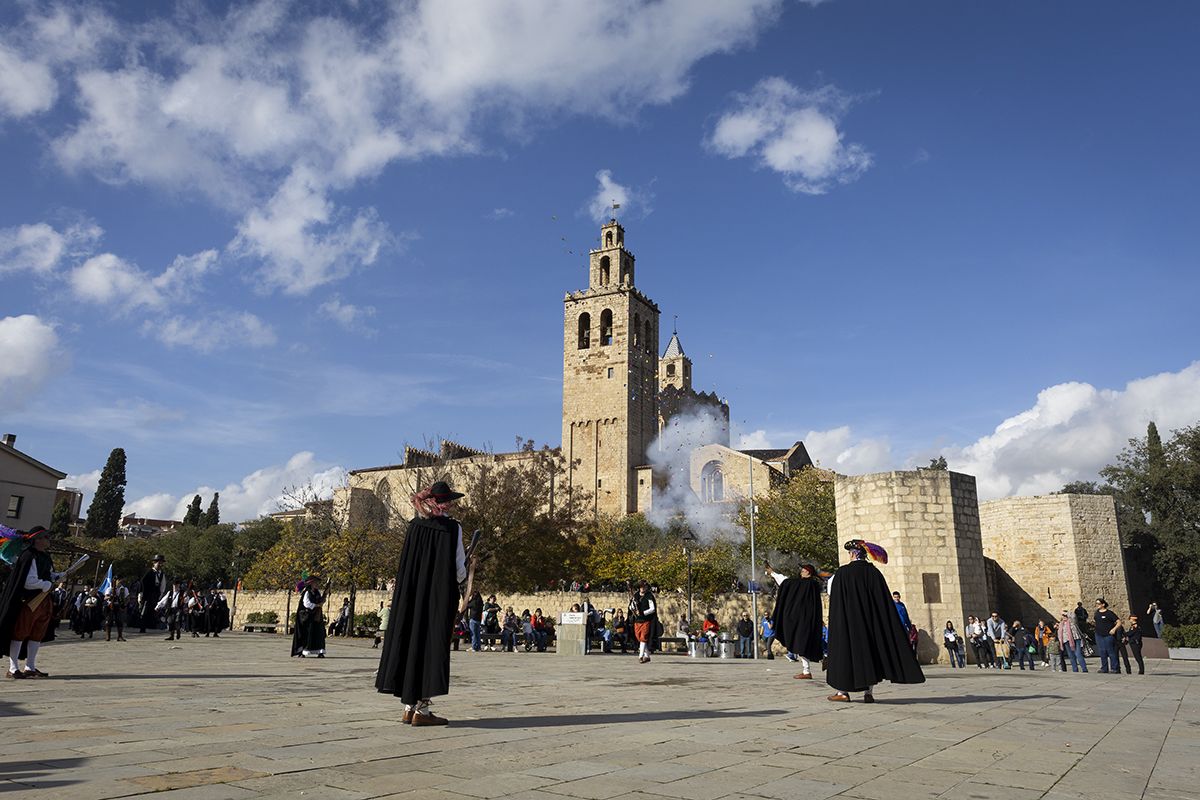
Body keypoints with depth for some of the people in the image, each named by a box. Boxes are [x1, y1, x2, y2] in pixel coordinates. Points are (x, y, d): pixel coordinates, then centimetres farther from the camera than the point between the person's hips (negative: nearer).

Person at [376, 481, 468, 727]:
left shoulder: (415, 524, 4)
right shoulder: (452, 527, -9)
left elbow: (404, 564, 7)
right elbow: (458, 568, -9)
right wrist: (460, 577, 11)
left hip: (411, 594, 5)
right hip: (440, 596, -5)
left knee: (410, 641, 11)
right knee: (432, 645, 0)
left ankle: (409, 707, 16)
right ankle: (421, 709, 1)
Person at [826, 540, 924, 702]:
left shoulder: (842, 573, -8)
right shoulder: (874, 573, 1)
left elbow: (835, 601, -6)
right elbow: (885, 602, 3)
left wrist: (835, 626, 2)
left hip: (848, 620, -3)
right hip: (871, 622, 3)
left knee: (846, 650, 4)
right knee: (871, 650, 9)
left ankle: (843, 691, 3)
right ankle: (868, 692, 6)